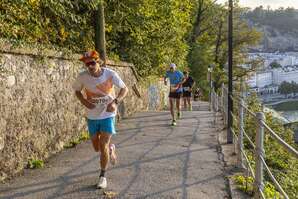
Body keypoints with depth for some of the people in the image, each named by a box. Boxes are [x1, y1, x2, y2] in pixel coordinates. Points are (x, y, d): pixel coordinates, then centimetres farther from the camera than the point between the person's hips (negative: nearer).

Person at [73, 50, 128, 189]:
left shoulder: (110, 74, -18)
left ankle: (102, 176, 11)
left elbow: (124, 89, -7)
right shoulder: (83, 77, -15)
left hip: (108, 115, -2)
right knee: (97, 148, 13)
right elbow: (77, 91, 4)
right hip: (92, 116, 3)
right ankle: (110, 148, 48)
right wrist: (84, 101, -17)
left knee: (103, 146, -8)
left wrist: (115, 102, -24)